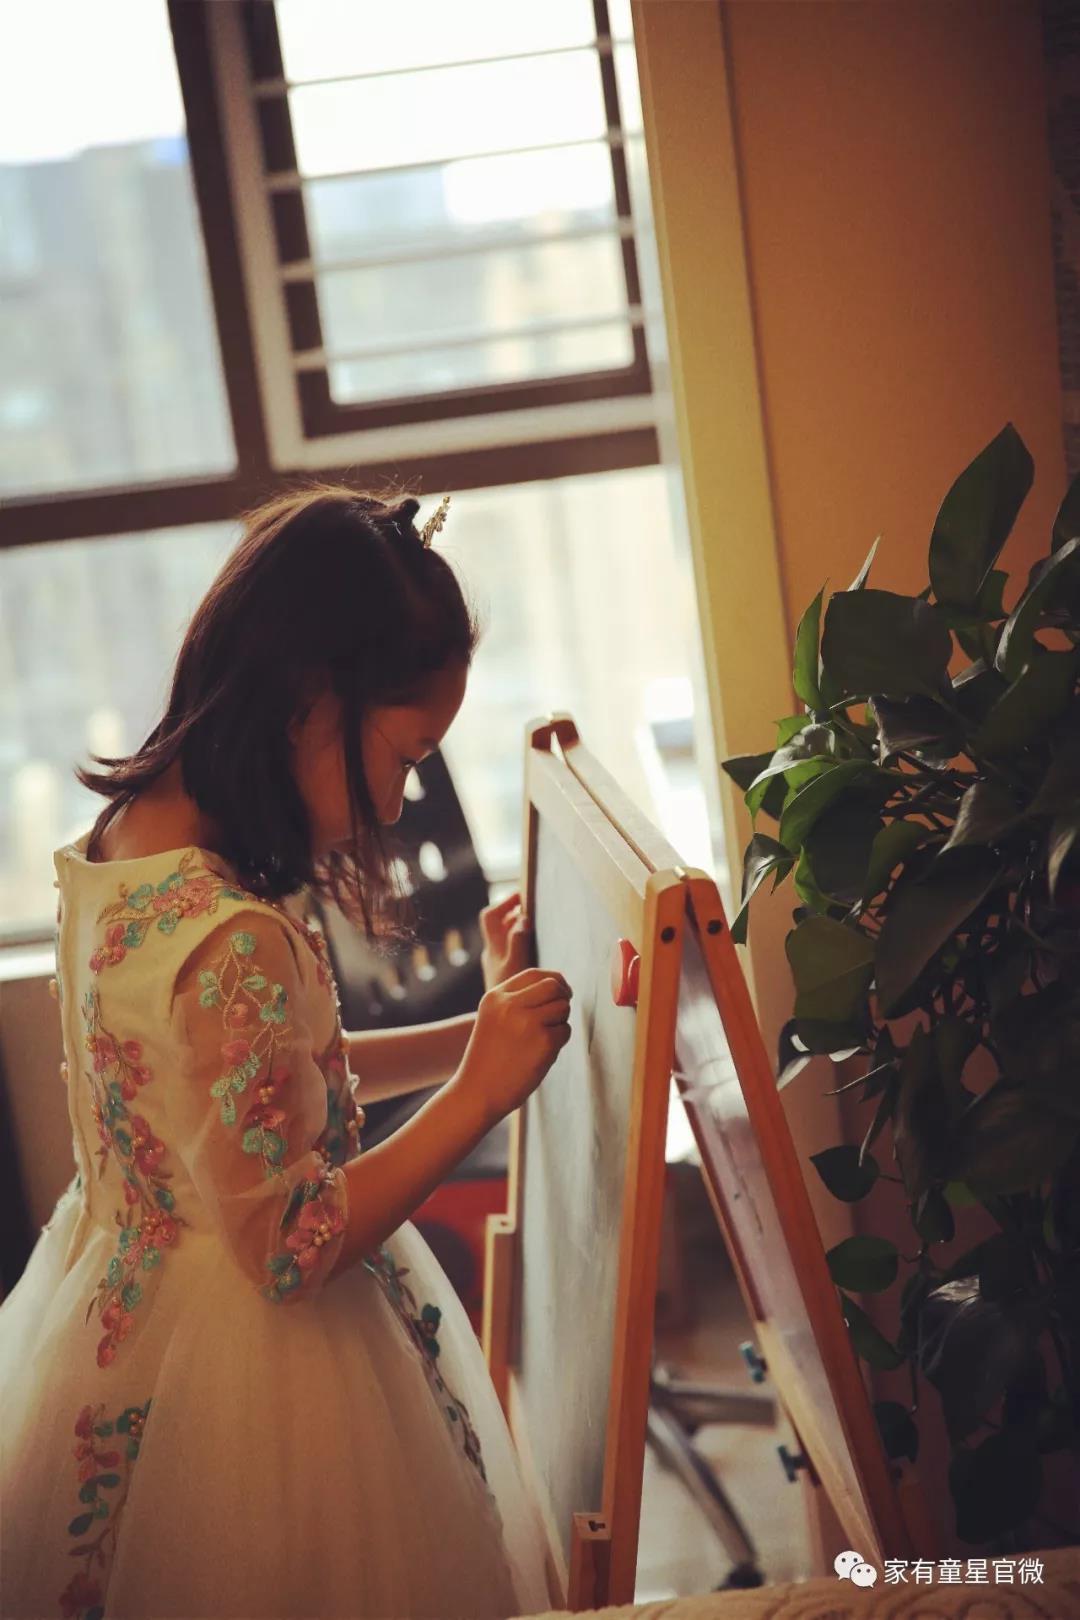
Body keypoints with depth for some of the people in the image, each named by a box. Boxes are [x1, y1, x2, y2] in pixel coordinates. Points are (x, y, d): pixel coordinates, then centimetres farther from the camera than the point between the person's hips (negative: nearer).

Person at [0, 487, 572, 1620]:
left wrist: (477, 1038, 4)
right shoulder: (233, 942, -32)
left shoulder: (119, 846, -3)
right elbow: (292, 1247, -24)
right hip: (232, 1359, -9)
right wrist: (481, 1092, -20)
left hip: (119, 1302, 9)